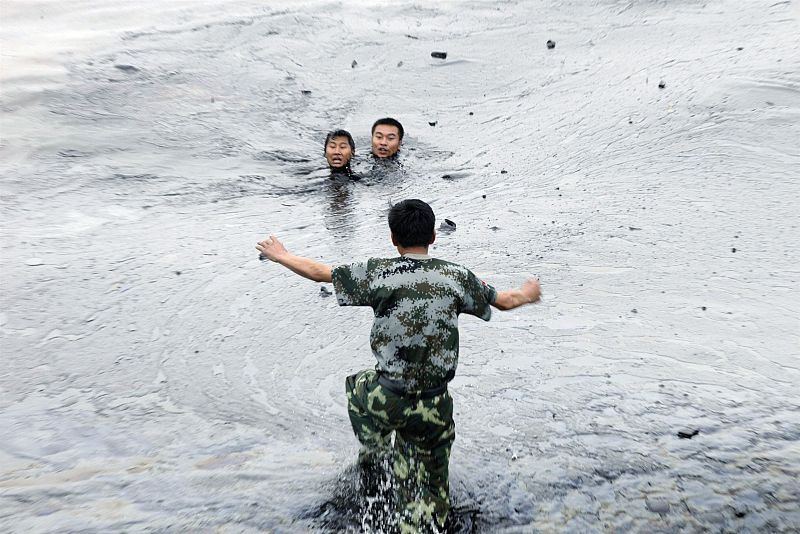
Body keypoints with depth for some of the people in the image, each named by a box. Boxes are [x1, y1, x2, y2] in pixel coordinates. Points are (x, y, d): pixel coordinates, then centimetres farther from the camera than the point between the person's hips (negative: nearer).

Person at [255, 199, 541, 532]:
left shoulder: (377, 273, -9)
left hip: (387, 399, -1)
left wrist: (280, 256, 21)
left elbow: (320, 272, 3)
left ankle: (375, 447, 26)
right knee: (429, 491, 17)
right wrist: (527, 294, 34)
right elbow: (506, 301, 10)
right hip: (434, 407, 1)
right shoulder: (456, 277, -5)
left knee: (357, 385, 35)